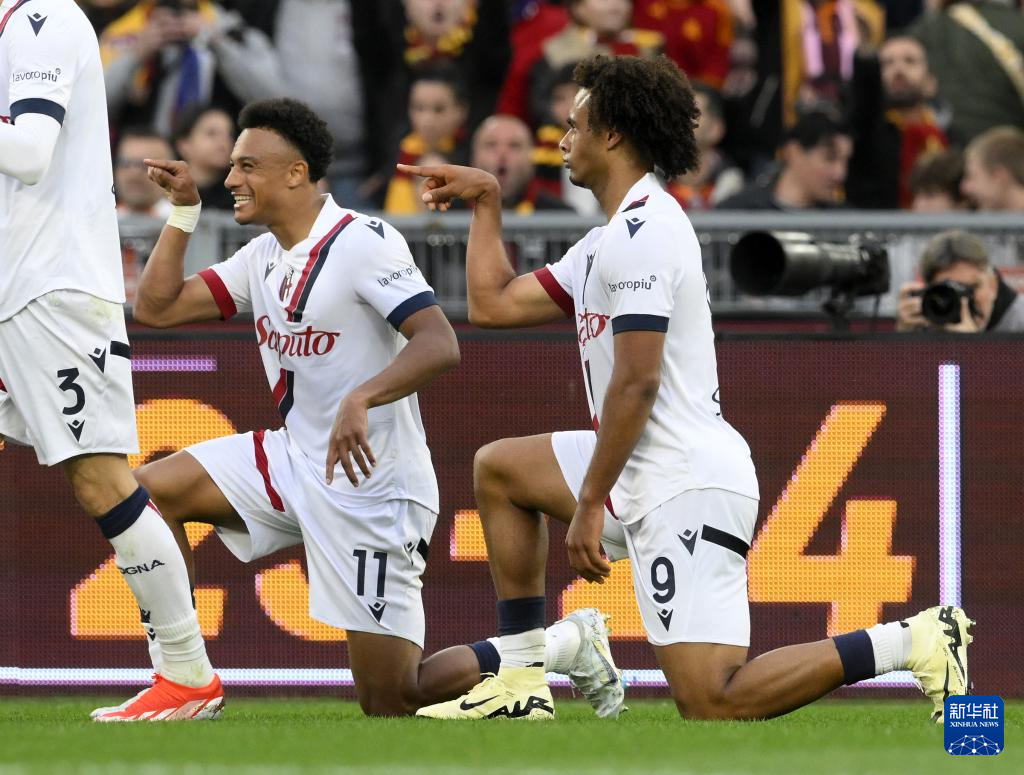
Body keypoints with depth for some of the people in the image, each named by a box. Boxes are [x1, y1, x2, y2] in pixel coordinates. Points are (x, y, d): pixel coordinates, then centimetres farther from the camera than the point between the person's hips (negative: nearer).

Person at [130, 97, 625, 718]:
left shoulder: (364, 242, -16)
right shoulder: (264, 256, 10)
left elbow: (440, 345, -25)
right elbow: (157, 308, 11)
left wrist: (360, 400, -39)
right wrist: (184, 211, 4)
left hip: (373, 487, -8)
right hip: (293, 457, 8)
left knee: (389, 701, -7)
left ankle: (569, 643, 11)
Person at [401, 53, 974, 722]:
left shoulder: (639, 233, -14)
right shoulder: (612, 237, 18)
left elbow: (636, 382, -20)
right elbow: (493, 304, 26)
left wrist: (589, 505, -18)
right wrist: (487, 201, 27)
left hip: (686, 488, -10)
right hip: (650, 478, 10)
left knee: (711, 703, -17)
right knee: (499, 469, 24)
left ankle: (913, 642, -15)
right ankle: (522, 678, 19)